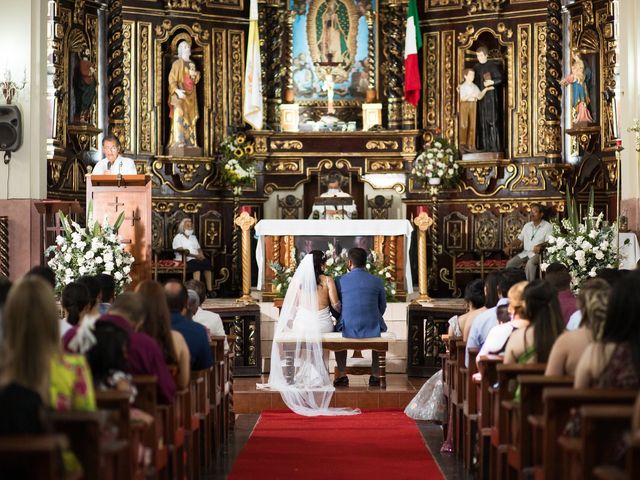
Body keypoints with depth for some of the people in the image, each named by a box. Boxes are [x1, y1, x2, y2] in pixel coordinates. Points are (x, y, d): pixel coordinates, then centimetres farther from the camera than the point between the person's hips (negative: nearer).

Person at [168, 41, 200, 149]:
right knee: (179, 117, -15)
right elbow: (172, 79, -10)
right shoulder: (177, 63, -2)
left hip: (191, 95, 7)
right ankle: (178, 142, -21)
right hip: (180, 95, -7)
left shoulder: (192, 64, 17)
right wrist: (177, 90, -26)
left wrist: (194, 75, -3)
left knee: (190, 118, 2)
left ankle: (190, 142, 2)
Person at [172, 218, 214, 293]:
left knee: (207, 262, -27)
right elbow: (181, 251, -8)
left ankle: (210, 289, -33)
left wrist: (201, 256, -2)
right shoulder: (178, 237, 7)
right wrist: (195, 256, -17)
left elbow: (199, 249, 23)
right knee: (196, 264, -37)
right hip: (184, 260, -5)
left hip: (196, 259, 5)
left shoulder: (193, 237, 28)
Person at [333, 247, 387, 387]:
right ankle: (375, 374, 33)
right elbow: (382, 307, 11)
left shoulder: (340, 281, -3)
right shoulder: (377, 281, -1)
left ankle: (342, 375, 31)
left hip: (348, 329, -1)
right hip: (373, 329, 1)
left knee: (338, 329, 35)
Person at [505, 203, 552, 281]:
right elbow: (519, 239, 21)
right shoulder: (527, 225, 20)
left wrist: (540, 246, -29)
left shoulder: (547, 226, 1)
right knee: (510, 263, -18)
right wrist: (510, 245, 1)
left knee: (530, 264, -37)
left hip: (537, 253, -5)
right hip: (525, 253, 6)